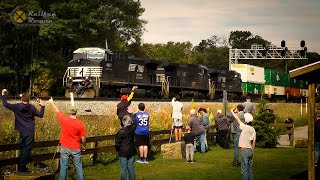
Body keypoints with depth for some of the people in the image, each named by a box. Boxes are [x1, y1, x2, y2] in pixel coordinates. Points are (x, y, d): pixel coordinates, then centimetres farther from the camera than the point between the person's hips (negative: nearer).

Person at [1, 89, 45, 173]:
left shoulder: (17, 107, -3)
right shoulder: (32, 107, -6)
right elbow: (40, 115, -1)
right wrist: (42, 106, 11)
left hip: (22, 131, 3)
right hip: (30, 132, -3)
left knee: (23, 148, 17)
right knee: (26, 149, 0)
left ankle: (22, 166, 23)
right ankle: (21, 167, 0)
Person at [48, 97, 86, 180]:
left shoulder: (64, 120, -9)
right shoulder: (80, 124, -10)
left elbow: (57, 111, 9)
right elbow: (83, 138, -5)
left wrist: (51, 102, 25)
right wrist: (83, 145, 15)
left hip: (65, 148, 0)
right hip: (76, 149, 0)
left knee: (63, 167, 6)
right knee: (78, 166, 7)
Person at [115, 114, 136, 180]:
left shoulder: (121, 131, -19)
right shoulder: (133, 128, -6)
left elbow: (117, 143, -12)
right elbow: (134, 123, 17)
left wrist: (117, 149, 6)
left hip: (123, 153, -4)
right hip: (131, 152, 4)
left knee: (123, 169, 3)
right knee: (131, 168, 11)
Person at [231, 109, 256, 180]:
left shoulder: (245, 127, -14)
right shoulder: (253, 130, 4)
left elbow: (238, 119, -2)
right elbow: (254, 142, 9)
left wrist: (232, 112, 12)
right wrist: (252, 151, 18)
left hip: (244, 150, -6)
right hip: (250, 150, 6)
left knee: (244, 169, -1)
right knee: (250, 169, 14)